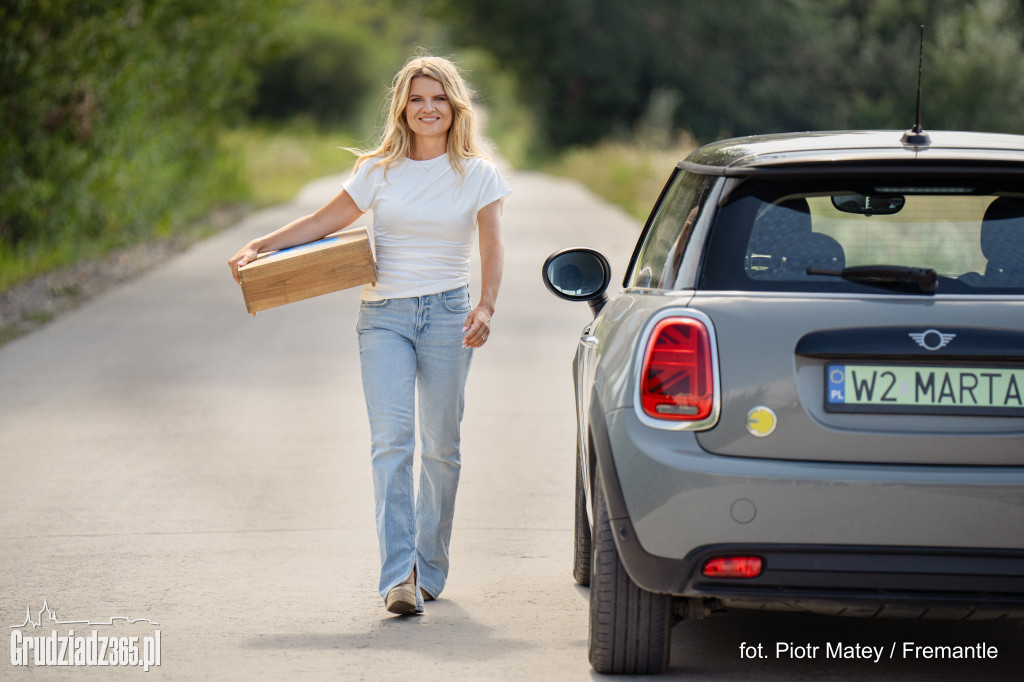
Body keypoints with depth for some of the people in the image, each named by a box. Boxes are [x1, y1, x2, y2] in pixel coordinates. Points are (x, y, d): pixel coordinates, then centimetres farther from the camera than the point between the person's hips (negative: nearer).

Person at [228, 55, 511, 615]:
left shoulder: (477, 174, 4)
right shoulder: (380, 171, 7)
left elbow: (492, 247, -1)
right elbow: (325, 221, 11)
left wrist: (486, 307, -17)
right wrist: (259, 248, 1)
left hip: (447, 315, 0)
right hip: (384, 316, 0)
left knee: (440, 447, 4)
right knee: (390, 442, -13)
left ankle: (430, 568, 19)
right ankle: (398, 576, -19)